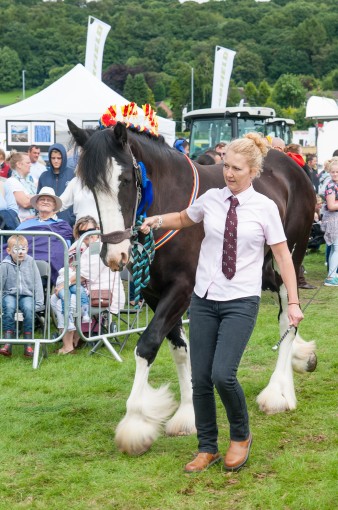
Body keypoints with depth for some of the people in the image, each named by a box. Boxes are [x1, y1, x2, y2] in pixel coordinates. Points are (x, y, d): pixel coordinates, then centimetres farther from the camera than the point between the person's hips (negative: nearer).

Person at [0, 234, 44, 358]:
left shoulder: (30, 262, 3)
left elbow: (37, 283, 6)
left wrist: (39, 302, 2)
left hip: (27, 295, 1)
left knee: (29, 308, -31)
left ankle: (28, 345, -28)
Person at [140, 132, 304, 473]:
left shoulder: (264, 207, -5)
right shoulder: (211, 199, 3)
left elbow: (282, 255, -2)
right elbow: (183, 219, 23)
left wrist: (293, 302, -6)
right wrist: (158, 221, 3)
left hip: (241, 301, -4)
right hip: (204, 298, 4)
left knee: (223, 375, -16)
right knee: (200, 379, 4)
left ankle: (240, 436, 12)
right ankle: (207, 449, 21)